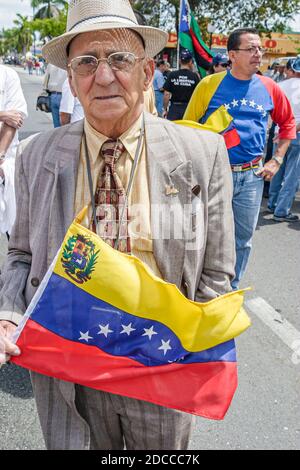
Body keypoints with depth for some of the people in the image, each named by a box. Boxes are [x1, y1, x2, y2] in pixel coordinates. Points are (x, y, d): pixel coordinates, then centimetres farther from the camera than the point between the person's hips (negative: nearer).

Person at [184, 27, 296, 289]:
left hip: (252, 177, 3)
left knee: (243, 239, 13)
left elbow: (288, 123, 17)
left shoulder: (269, 88, 4)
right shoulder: (209, 85, -5)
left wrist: (277, 160, 8)